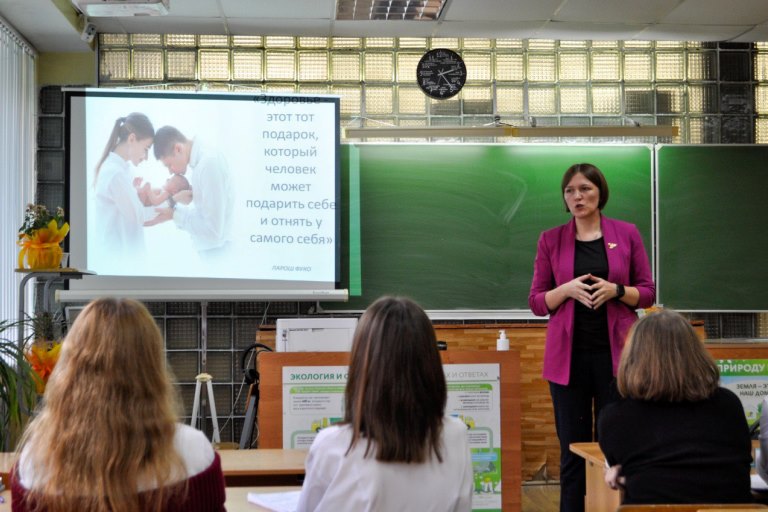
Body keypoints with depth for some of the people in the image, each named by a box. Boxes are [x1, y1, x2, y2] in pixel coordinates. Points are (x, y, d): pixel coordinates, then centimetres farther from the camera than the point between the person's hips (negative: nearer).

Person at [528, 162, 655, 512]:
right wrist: (567, 289, -14)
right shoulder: (551, 240, 4)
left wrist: (616, 290, -13)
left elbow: (648, 293, 5)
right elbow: (536, 302, 4)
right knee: (573, 449, 4)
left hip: (616, 353, 0)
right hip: (569, 356, 0)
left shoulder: (627, 234, 4)